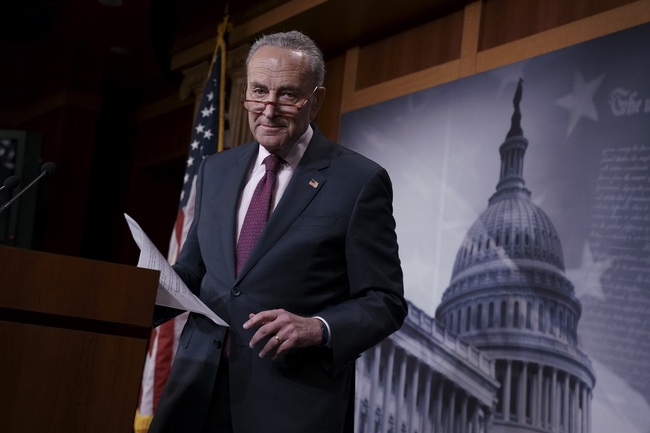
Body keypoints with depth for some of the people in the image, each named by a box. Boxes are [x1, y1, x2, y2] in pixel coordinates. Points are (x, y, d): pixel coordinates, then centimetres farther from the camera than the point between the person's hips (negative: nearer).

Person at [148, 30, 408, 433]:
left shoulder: (360, 181, -5)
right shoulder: (216, 170, 12)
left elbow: (385, 302, -5)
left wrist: (318, 328, -22)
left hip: (294, 400, -4)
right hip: (201, 386, 5)